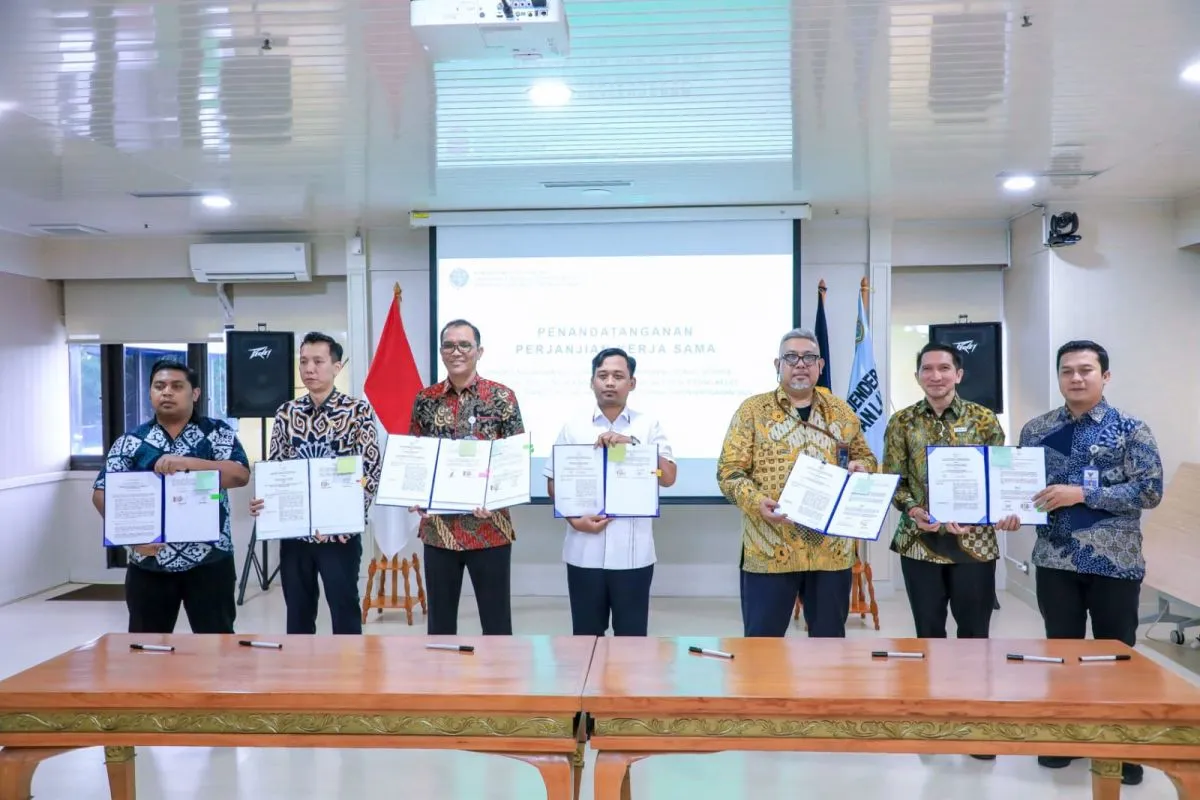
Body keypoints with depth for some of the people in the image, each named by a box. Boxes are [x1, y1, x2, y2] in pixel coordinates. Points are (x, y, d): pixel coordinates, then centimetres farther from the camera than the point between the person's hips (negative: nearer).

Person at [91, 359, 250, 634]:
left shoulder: (218, 433, 1)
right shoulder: (130, 442, 5)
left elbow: (240, 475, -12)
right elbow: (102, 493, 1)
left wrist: (188, 462, -25)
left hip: (210, 561, -2)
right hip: (149, 564, 2)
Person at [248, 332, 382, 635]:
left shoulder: (358, 410, -4)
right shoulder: (287, 412, 7)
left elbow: (371, 470, -8)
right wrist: (262, 501, -11)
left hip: (340, 532, -3)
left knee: (345, 611, 4)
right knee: (298, 613, 12)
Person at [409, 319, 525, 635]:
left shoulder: (501, 397, -3)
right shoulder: (425, 400, 5)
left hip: (489, 527, -3)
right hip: (437, 528, 3)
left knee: (496, 621, 6)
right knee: (440, 621, 12)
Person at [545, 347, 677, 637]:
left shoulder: (649, 426, 4)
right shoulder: (572, 429, 6)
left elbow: (668, 477, -4)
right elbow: (554, 483, 8)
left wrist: (631, 444, -14)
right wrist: (574, 519, -8)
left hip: (633, 553, -1)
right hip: (585, 552, 1)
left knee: (631, 635, 7)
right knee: (586, 635, 9)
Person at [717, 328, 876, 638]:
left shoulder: (842, 412, 11)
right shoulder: (753, 410, 0)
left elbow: (867, 458, 21)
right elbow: (729, 471, -4)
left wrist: (861, 467, -3)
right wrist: (756, 502, -23)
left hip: (832, 550, 3)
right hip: (769, 550, -3)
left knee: (830, 635, 13)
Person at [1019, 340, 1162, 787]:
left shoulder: (1130, 430, -5)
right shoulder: (1036, 430, 5)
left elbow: (1150, 490, -12)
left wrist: (1083, 493, -19)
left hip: (1115, 562, -3)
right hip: (1056, 560, 3)